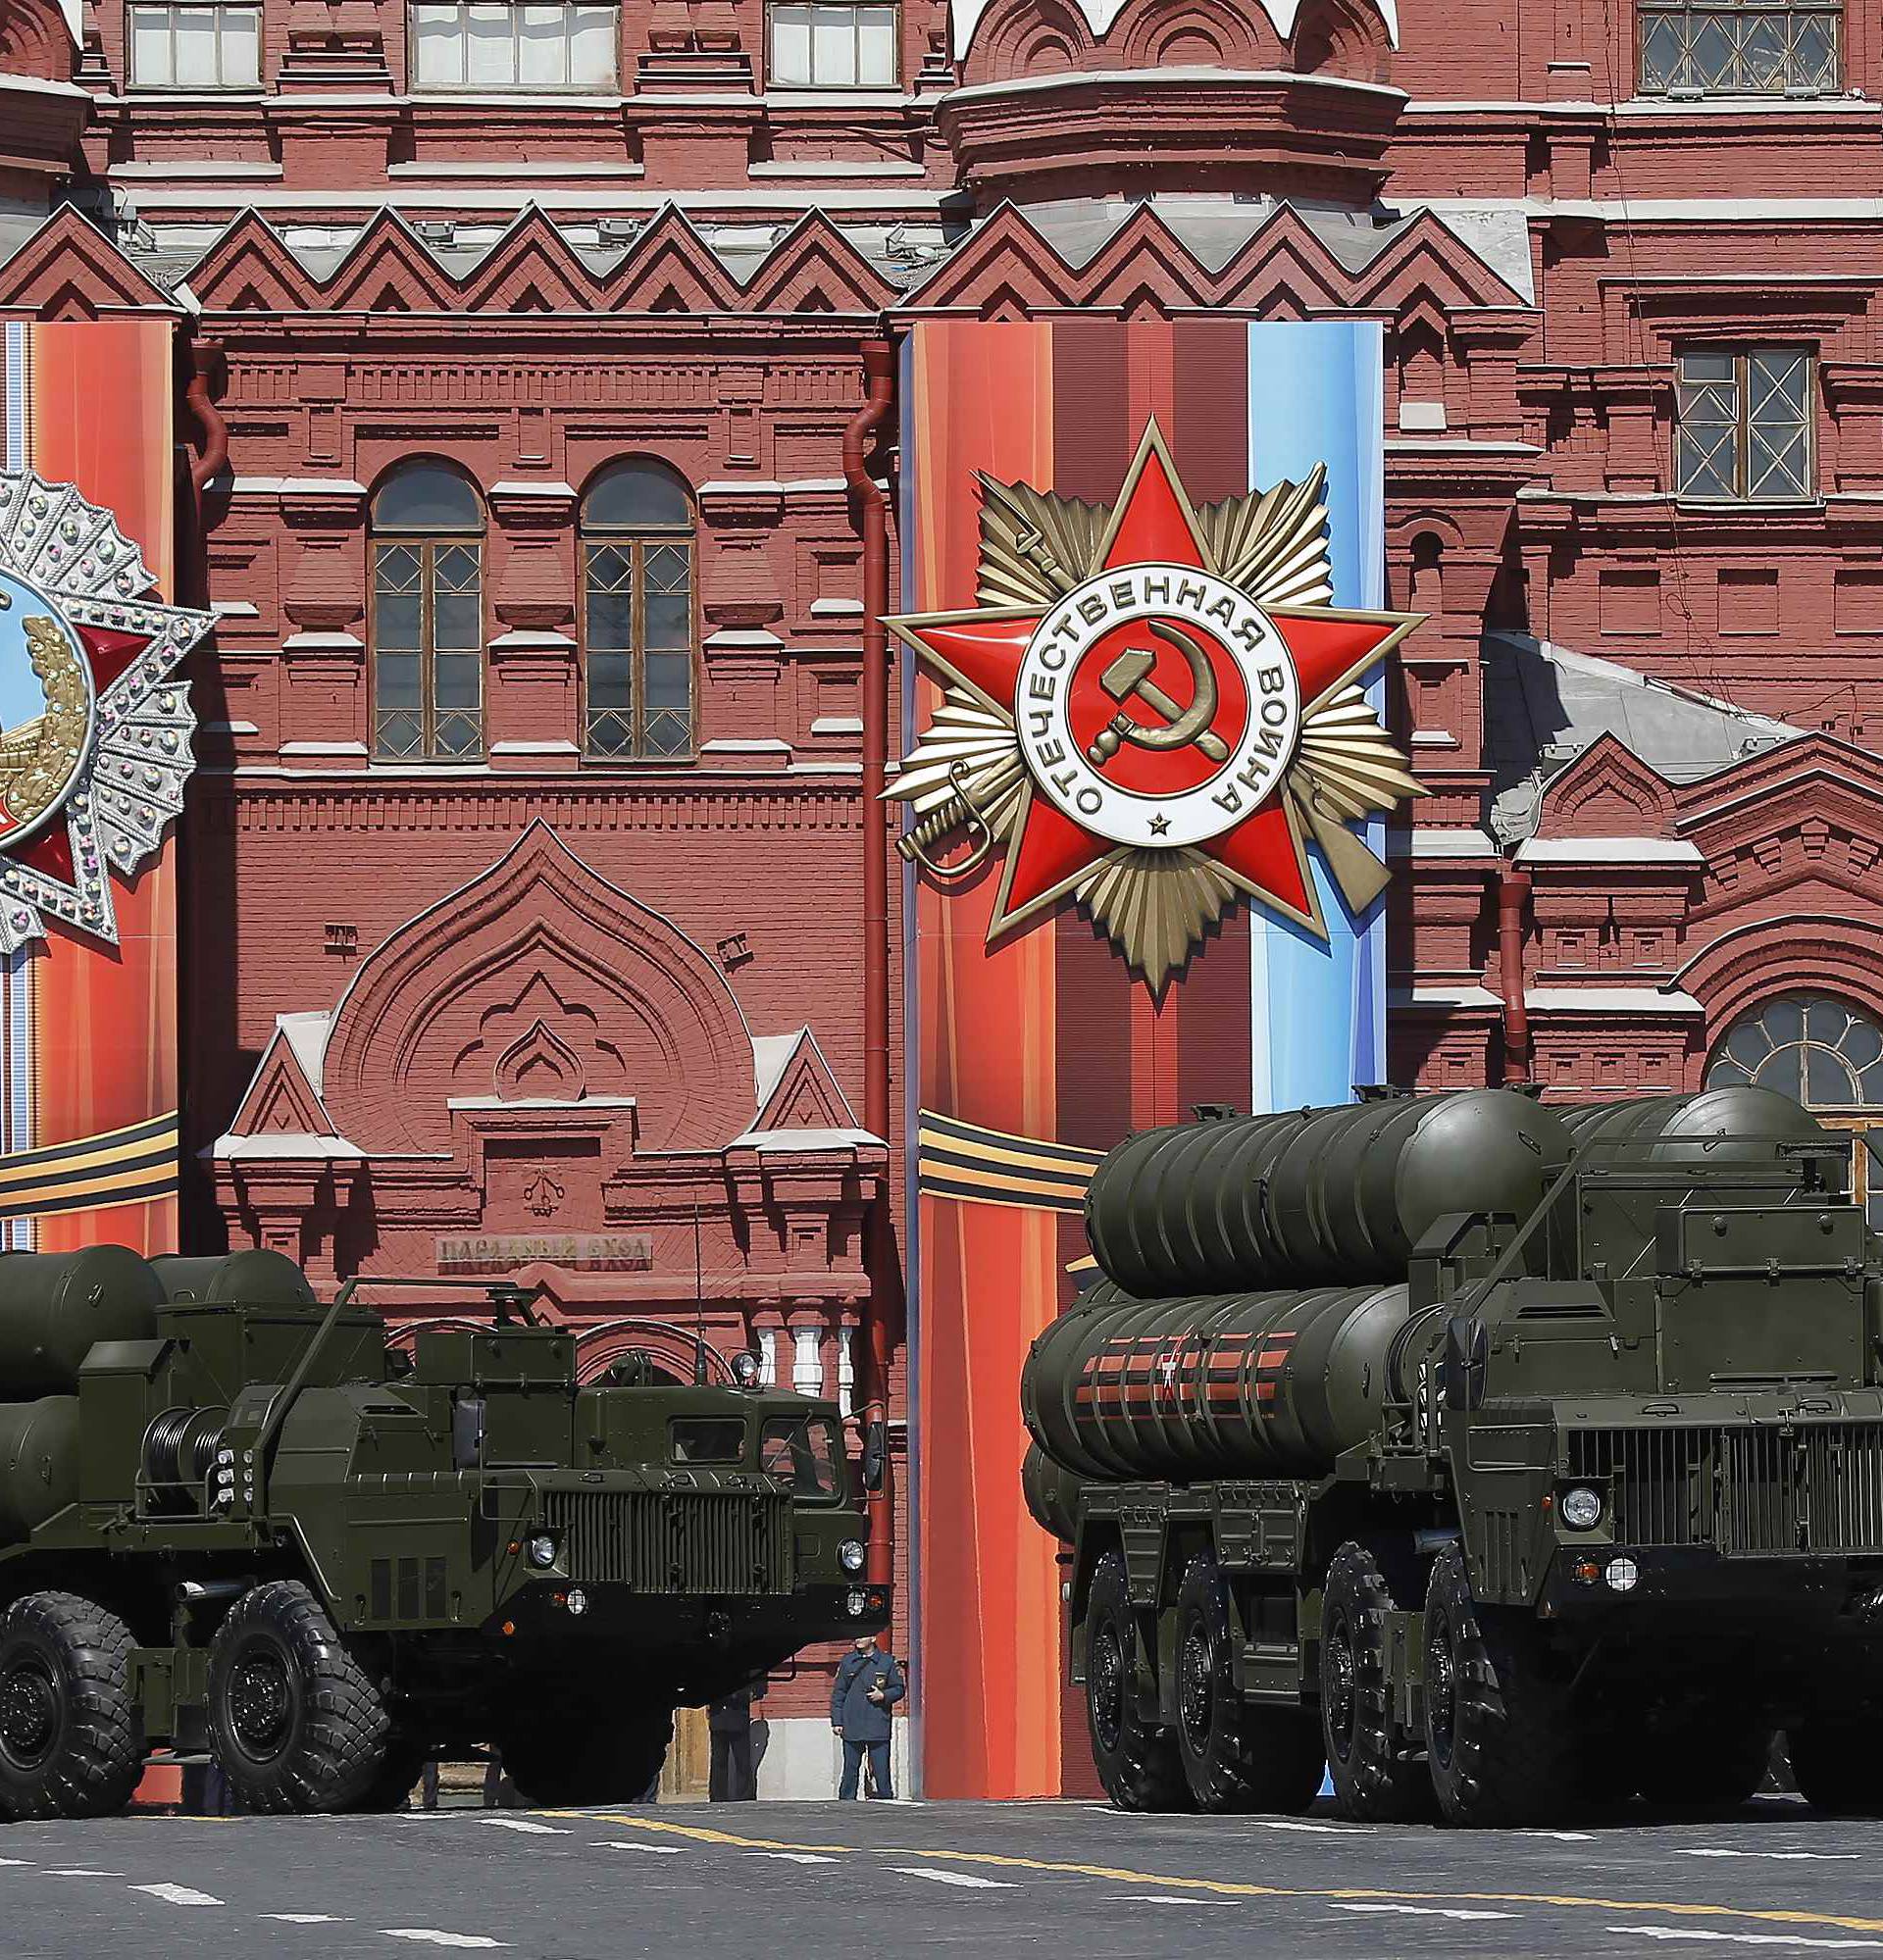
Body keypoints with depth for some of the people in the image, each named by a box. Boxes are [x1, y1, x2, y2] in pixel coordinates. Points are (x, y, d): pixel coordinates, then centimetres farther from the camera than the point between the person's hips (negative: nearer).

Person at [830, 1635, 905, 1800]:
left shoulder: (888, 1662, 5)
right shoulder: (847, 1662, 9)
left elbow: (899, 1688, 10)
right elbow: (838, 1693, 11)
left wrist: (883, 1696, -9)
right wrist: (836, 1721, 4)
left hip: (878, 1728, -2)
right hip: (852, 1728, 2)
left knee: (881, 1771, -4)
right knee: (850, 1770, 3)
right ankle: (846, 1802, 9)